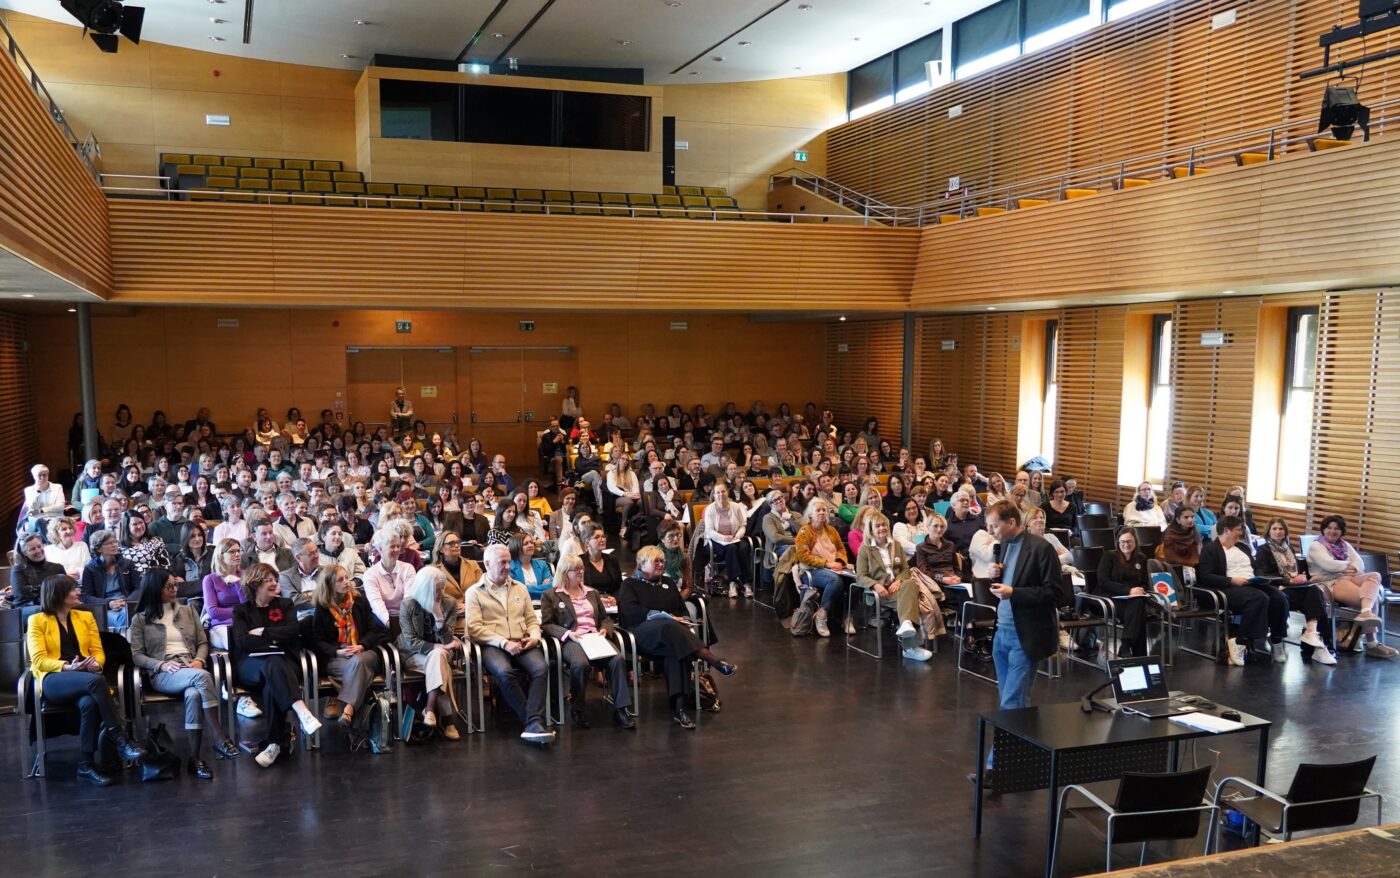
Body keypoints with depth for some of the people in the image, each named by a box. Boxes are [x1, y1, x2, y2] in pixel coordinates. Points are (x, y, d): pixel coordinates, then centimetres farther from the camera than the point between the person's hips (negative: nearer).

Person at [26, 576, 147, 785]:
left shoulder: (85, 617, 21)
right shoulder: (37, 621, 9)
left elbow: (98, 652, 14)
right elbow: (38, 660, -2)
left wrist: (95, 663, -12)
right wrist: (67, 667, -21)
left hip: (85, 679, 3)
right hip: (53, 681, -3)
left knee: (89, 703, -37)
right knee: (95, 680, -38)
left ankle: (87, 764, -31)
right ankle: (121, 739, -37)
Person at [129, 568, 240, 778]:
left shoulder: (188, 611, 20)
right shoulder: (140, 619, 12)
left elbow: (203, 643, 17)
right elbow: (137, 656, 4)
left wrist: (199, 660, -5)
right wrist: (162, 665, -15)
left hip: (191, 669, 3)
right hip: (163, 675, -3)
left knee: (194, 694, -37)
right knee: (202, 676, -37)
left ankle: (195, 758, -34)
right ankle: (220, 737, -37)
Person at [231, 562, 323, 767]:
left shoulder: (285, 605, 21)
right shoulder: (241, 610, 18)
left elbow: (293, 630, 2)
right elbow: (242, 640, -1)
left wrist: (263, 632, -1)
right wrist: (273, 641, -6)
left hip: (281, 660, 1)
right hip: (250, 664, -1)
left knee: (271, 686, -36)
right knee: (273, 665, -38)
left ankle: (274, 743, -36)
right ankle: (303, 713, -56)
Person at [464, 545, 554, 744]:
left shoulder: (520, 588, 21)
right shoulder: (474, 592, 7)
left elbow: (532, 619, 21)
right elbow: (474, 628, -4)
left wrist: (534, 637, -2)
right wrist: (504, 643, -14)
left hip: (522, 644, 4)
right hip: (492, 645, -3)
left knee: (541, 668, -30)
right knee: (505, 672, -37)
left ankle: (533, 725, -36)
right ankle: (535, 723, -27)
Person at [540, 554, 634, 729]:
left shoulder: (592, 593, 28)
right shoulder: (550, 595, 11)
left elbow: (605, 618, 28)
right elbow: (546, 624, 2)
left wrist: (604, 629, 4)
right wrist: (568, 633, -14)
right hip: (571, 641, -4)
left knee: (618, 659, -29)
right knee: (581, 664, -39)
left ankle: (621, 709, -24)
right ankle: (578, 710, -18)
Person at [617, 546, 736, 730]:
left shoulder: (668, 584, 28)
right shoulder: (630, 584, 13)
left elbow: (683, 610, 23)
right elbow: (630, 612, -5)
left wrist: (681, 621, -3)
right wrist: (665, 616, -12)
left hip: (668, 632, 4)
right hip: (642, 633, -4)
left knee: (674, 652, -33)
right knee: (669, 627, -37)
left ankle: (679, 706, -44)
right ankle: (715, 661, -49)